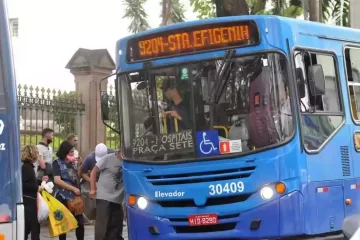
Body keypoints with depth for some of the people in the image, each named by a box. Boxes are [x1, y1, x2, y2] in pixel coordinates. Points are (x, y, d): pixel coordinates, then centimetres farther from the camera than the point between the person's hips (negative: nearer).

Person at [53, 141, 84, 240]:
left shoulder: (72, 162, 13)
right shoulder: (57, 163, -4)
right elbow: (57, 180, -15)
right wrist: (73, 188, -17)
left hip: (75, 196, 5)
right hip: (63, 197, -5)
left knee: (80, 222, 3)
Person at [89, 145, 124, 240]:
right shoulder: (108, 158, -7)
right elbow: (94, 172, -3)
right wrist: (93, 189, -7)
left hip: (117, 199, 5)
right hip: (104, 197, -5)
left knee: (117, 224, 10)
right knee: (103, 223, -8)